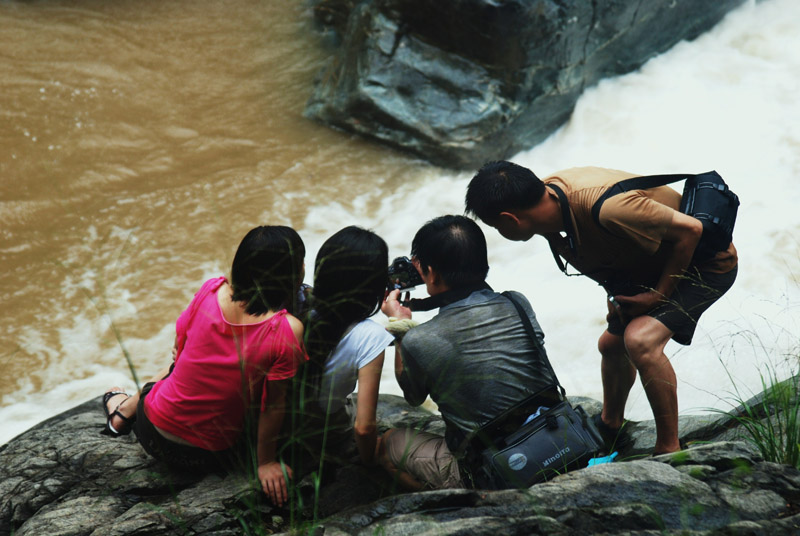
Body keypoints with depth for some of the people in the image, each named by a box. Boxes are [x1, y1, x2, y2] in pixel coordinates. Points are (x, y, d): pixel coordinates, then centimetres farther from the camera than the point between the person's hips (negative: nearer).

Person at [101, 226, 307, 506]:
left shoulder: (211, 291, -14)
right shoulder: (287, 330, -25)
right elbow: (273, 405, -17)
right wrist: (266, 462, -3)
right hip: (210, 456, -2)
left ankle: (124, 410, 53)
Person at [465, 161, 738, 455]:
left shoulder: (605, 207, -40)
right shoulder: (548, 192, -14)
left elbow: (690, 229, -30)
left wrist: (658, 295, -24)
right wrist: (615, 293, -4)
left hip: (705, 262, -9)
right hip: (650, 265, 9)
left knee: (640, 340, -29)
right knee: (612, 344, 20)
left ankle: (669, 450, -13)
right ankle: (610, 427, 49)